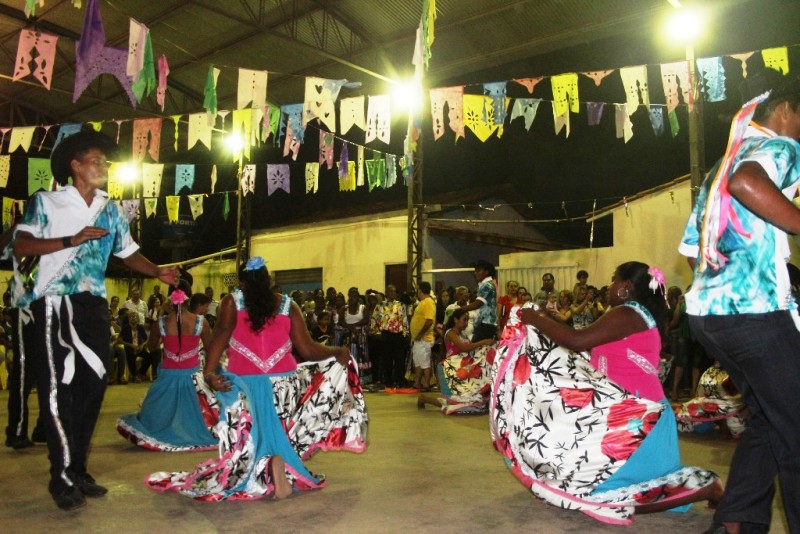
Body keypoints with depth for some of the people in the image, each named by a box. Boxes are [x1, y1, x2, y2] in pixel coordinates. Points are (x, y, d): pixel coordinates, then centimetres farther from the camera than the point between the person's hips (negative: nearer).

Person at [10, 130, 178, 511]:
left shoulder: (110, 211, 15)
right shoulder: (46, 202, 1)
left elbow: (128, 252, 13)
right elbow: (21, 246, -10)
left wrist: (158, 272, -3)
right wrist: (72, 240, -18)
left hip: (93, 306, 6)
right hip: (54, 304, -5)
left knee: (92, 387, 6)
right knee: (57, 390, -6)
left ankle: (78, 471, 17)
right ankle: (63, 477, 1)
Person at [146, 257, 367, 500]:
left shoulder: (232, 302, 3)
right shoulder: (288, 306, 5)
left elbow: (220, 336, -14)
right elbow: (308, 350, 1)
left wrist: (209, 372, -24)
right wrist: (337, 352, 15)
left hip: (245, 385, -1)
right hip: (283, 384, 1)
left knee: (250, 440, 9)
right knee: (279, 435, 15)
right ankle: (280, 459, -13)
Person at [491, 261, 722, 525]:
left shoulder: (627, 314, -13)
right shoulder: (641, 316, 18)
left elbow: (578, 341, -21)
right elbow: (588, 344, 17)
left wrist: (537, 320, -8)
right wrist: (550, 321, 16)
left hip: (634, 417, -10)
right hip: (639, 413, 10)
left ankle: (702, 488, -3)